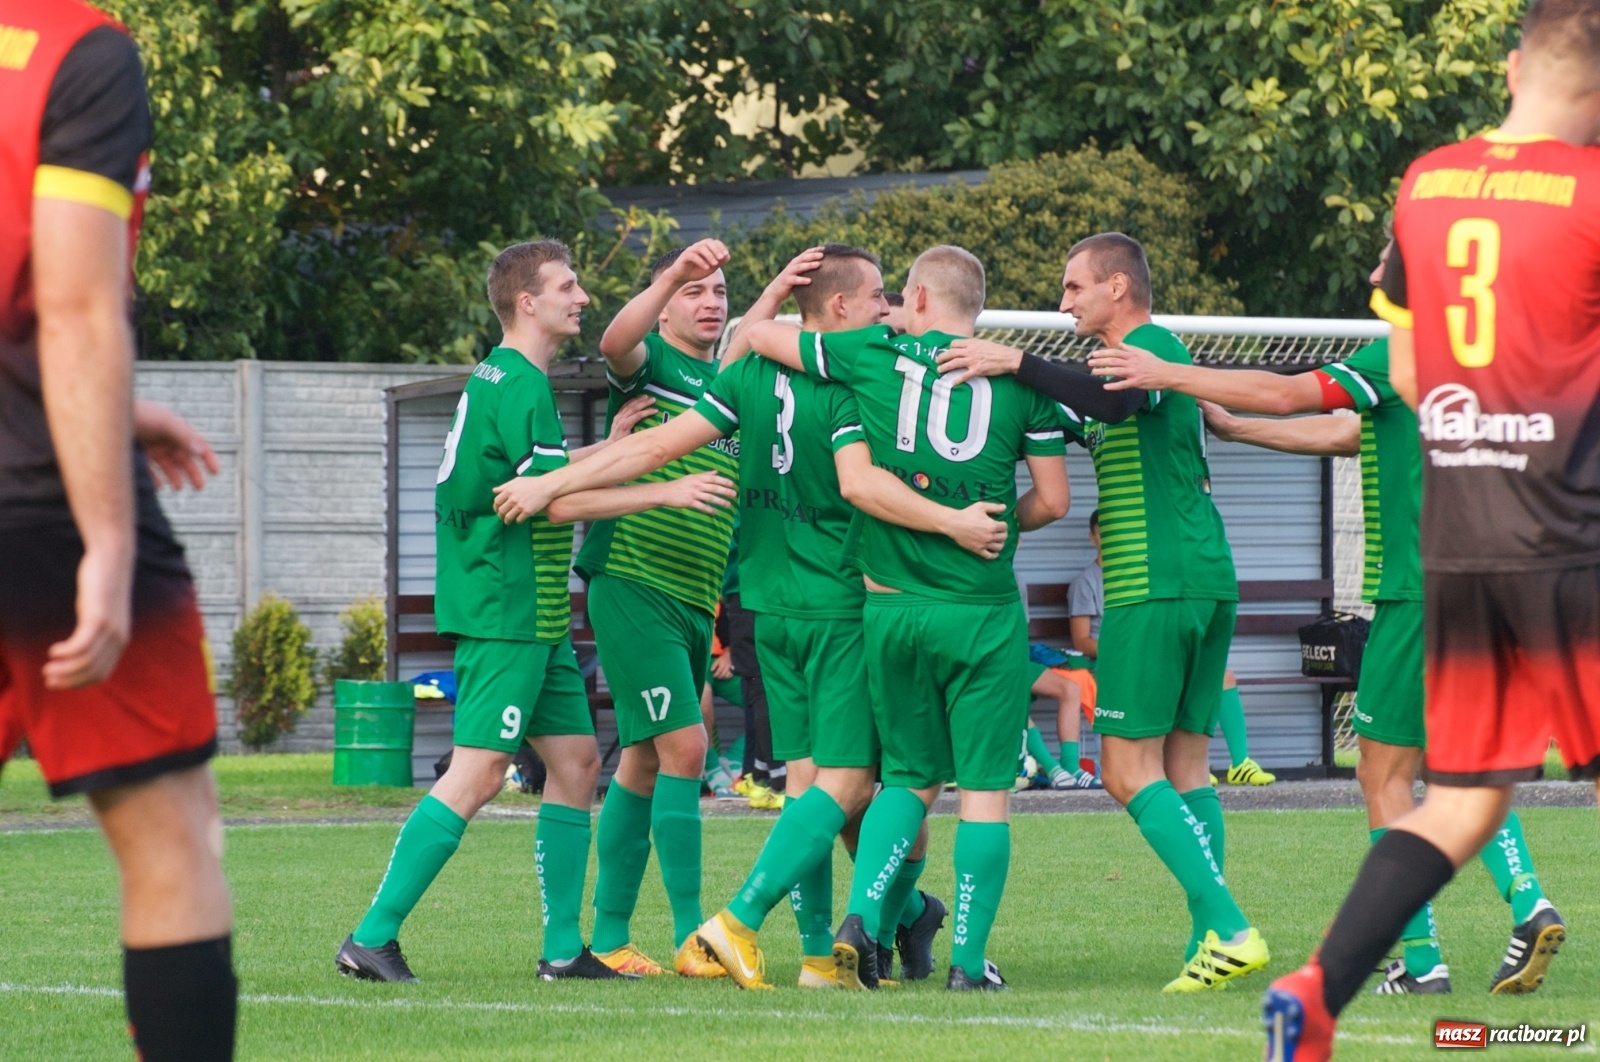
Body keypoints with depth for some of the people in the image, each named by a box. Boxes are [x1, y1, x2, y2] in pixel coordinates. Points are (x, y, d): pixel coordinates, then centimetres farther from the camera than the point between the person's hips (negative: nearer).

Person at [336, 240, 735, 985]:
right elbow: (557, 502, -20)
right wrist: (665, 492, -17)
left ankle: (563, 949, 11)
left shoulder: (502, 379, 16)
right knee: (478, 771, -12)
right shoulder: (518, 385, -15)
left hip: (537, 616, 11)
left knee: (575, 760, 10)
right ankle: (371, 938, -12)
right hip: (504, 612, -11)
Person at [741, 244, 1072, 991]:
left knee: (909, 777, 16)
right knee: (985, 787, 4)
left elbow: (758, 335, 10)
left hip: (892, 606, 2)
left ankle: (861, 915, -3)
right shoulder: (1019, 378, -1)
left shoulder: (874, 356, 1)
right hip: (982, 611, -2)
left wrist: (774, 305, 33)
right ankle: (968, 959, 2)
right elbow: (1052, 501, 1)